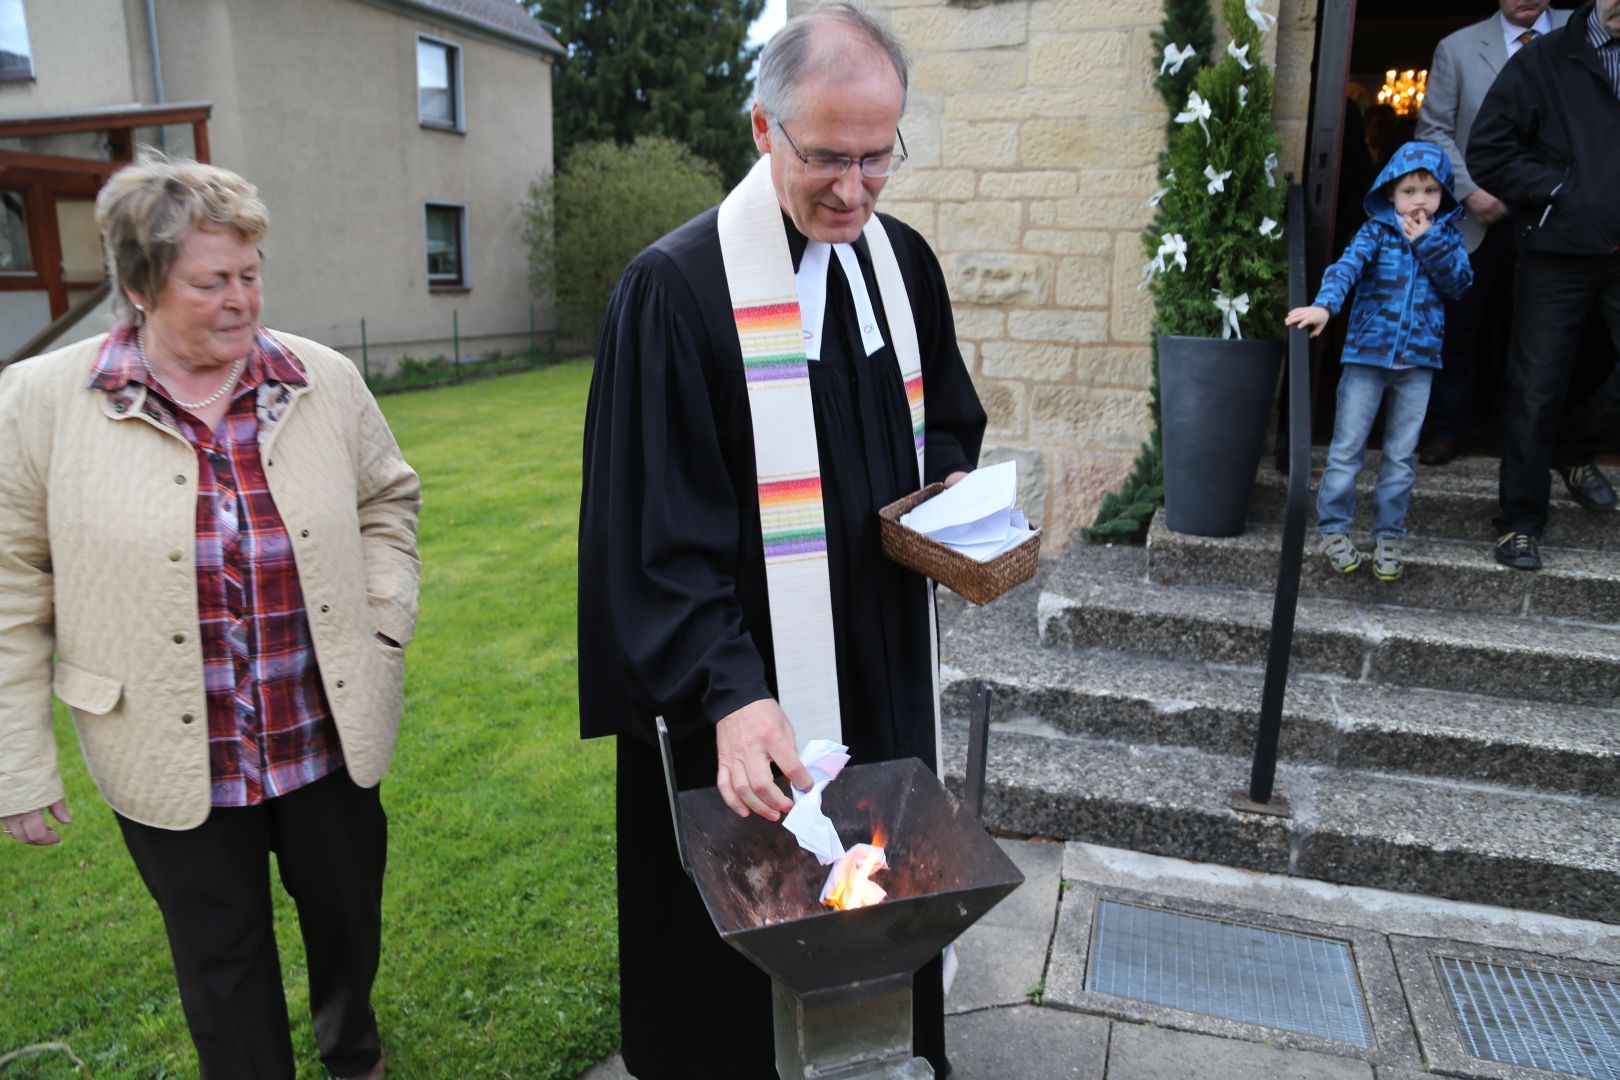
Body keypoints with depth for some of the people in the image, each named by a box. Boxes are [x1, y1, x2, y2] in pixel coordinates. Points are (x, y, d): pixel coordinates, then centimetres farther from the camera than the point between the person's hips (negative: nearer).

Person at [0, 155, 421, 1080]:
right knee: (224, 964, 15)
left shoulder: (325, 381, -4)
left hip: (329, 739, 2)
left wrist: (382, 626, -1)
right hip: (173, 761, -2)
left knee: (350, 916, 20)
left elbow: (387, 503, 10)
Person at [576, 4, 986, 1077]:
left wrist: (954, 483, -4)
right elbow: (654, 527, -19)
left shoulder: (905, 262, 3)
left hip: (886, 666, 6)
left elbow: (948, 417, 18)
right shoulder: (677, 286, -16)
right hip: (747, 691, -5)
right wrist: (726, 694, -28)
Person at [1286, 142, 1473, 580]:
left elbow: (1459, 282, -3)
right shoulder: (1377, 231, 0)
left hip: (1417, 362, 3)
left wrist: (1429, 244, -12)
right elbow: (1347, 266, -18)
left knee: (1401, 454, 8)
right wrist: (1324, 305, -37)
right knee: (1347, 447, -1)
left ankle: (1388, 535, 17)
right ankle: (1333, 529, 9)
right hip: (1367, 355, -3)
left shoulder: (1447, 236, 10)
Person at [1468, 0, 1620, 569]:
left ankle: (1572, 449, 32)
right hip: (1560, 251, -3)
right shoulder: (1547, 59, 3)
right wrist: (1562, 191, -9)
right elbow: (1488, 150, -2)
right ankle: (1521, 522, 11)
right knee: (1536, 391, 1)